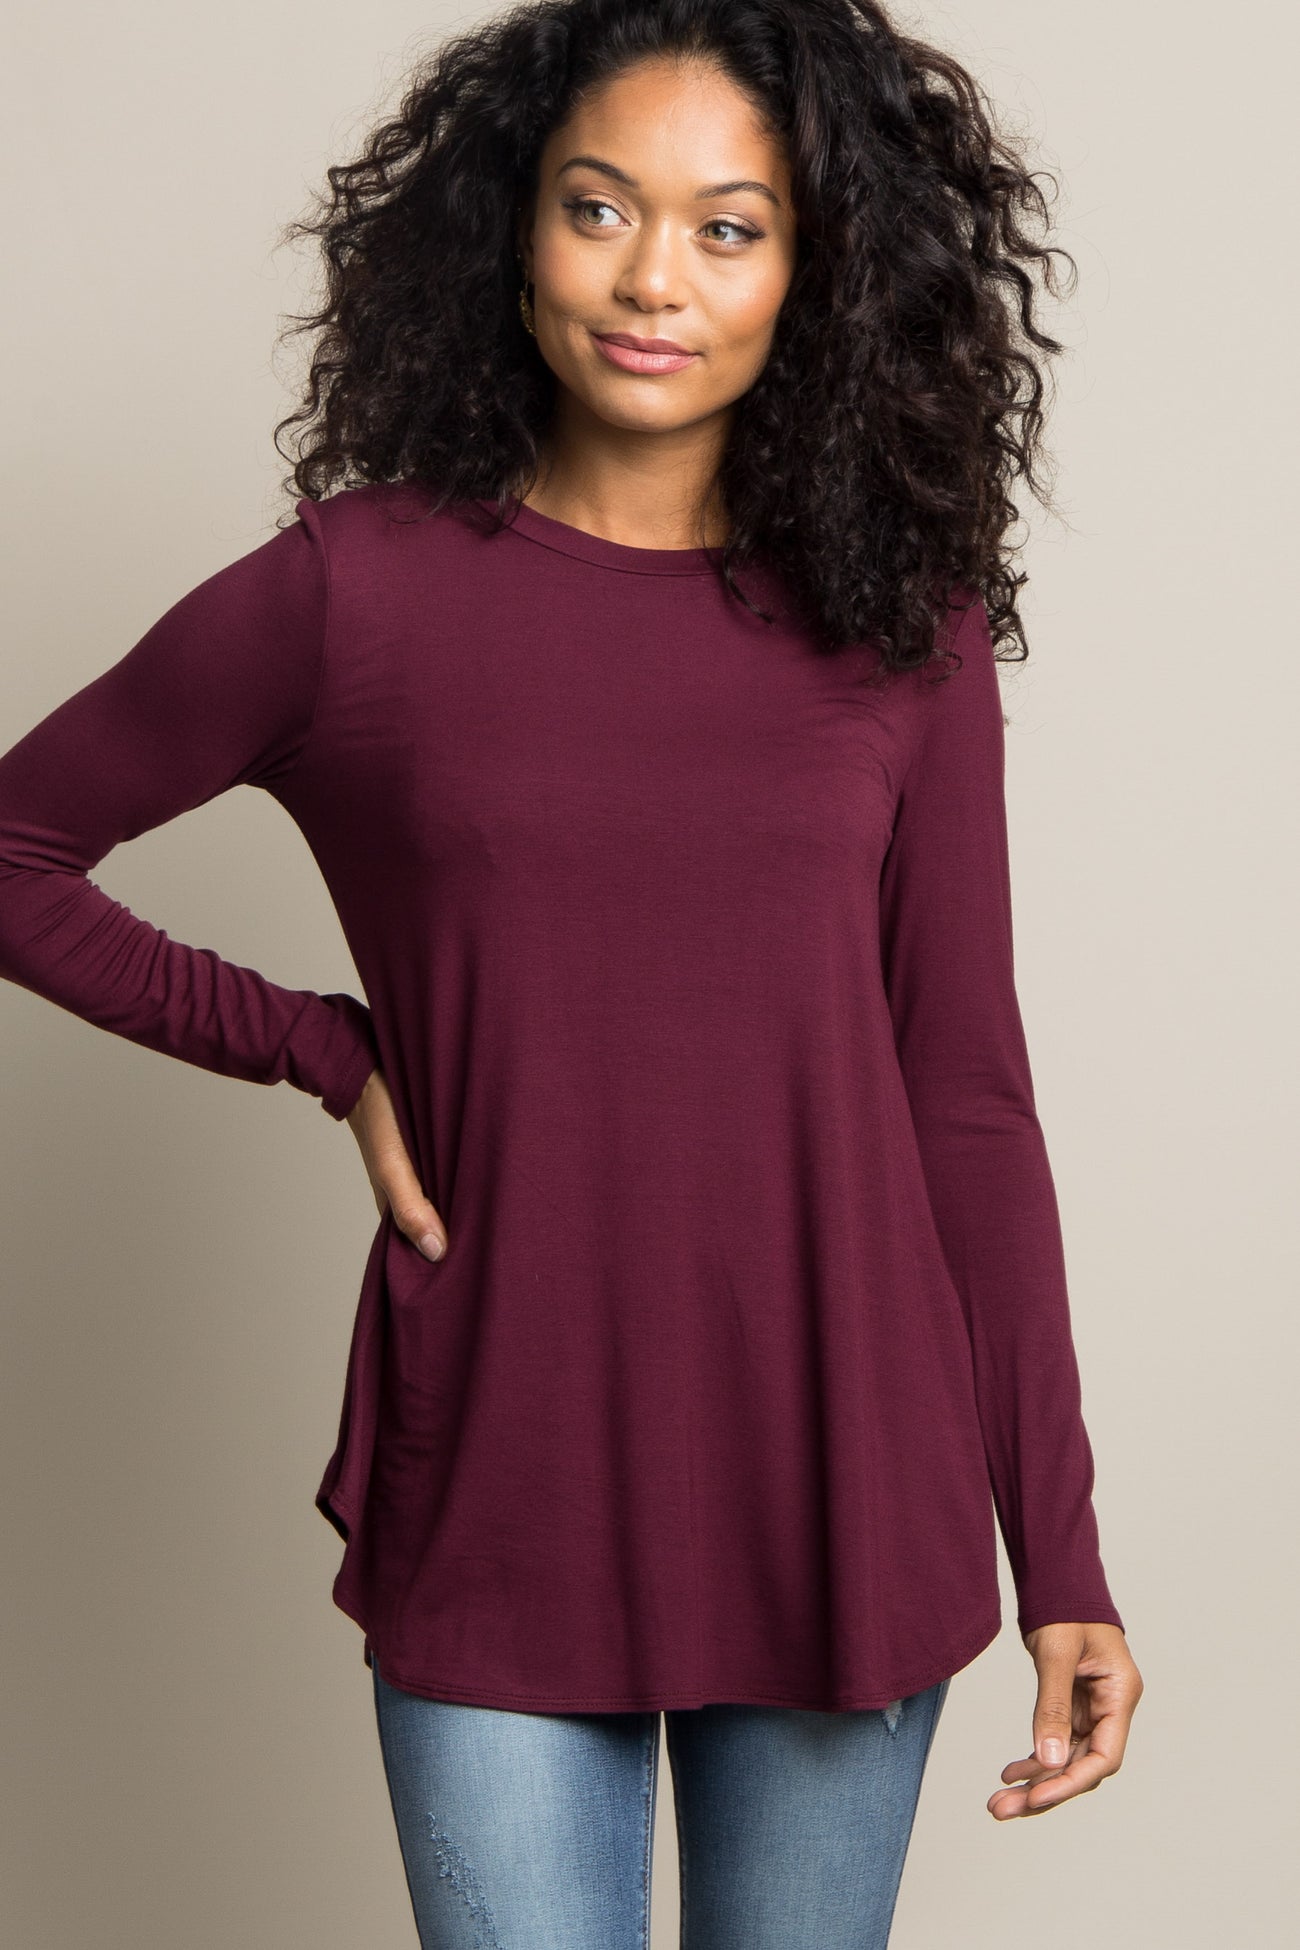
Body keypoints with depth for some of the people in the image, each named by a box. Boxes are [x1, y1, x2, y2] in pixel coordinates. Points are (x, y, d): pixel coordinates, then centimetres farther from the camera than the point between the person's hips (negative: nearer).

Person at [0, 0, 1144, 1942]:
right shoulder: (350, 594, -3)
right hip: (493, 1514, -1)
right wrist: (319, 1048, -3)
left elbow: (967, 1099, 4)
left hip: (842, 1502, 2)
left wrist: (1063, 1556, 3)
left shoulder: (906, 627, 2)